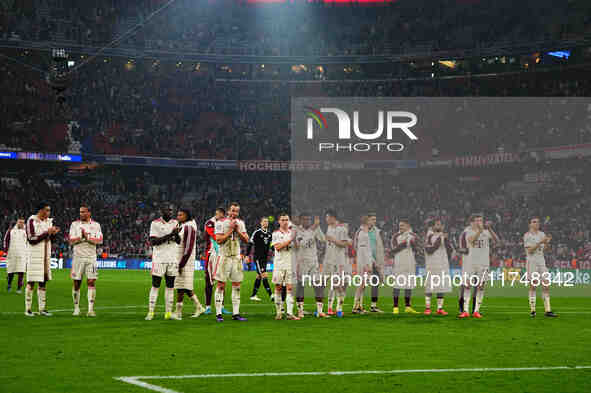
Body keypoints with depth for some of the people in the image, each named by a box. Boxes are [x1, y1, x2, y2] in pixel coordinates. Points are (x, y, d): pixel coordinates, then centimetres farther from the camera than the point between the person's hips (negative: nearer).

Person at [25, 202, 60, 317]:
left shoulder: (48, 221, 13)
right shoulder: (31, 221, -9)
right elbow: (31, 239, -16)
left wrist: (54, 233, -2)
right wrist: (46, 233, -18)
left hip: (46, 255, 7)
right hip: (35, 255, -7)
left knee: (43, 282, 7)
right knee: (31, 282, -4)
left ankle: (42, 308, 11)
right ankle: (28, 309, 0)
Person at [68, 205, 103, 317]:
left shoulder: (96, 225, 5)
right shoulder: (74, 224, 6)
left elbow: (100, 240, -5)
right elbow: (71, 241, -3)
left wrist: (88, 238, -15)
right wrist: (81, 237, -16)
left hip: (91, 258, -1)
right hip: (78, 257, 1)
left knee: (91, 282, -8)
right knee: (76, 283, 3)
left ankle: (90, 309, -8)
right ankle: (76, 308, 16)